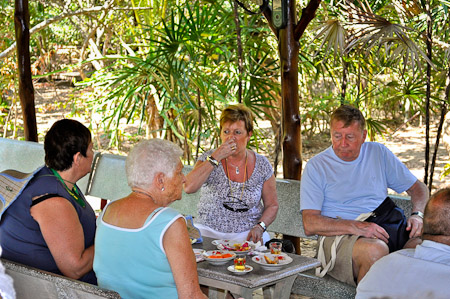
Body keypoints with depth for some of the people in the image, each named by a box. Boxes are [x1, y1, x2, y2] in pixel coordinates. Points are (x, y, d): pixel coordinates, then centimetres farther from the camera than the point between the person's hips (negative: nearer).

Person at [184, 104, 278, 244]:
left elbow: (272, 205, 10)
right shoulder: (209, 158, -3)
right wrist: (215, 158, -21)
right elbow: (188, 187, -21)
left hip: (247, 233, 2)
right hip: (208, 231, -1)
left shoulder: (262, 165, 1)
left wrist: (259, 227, -10)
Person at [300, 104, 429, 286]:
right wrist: (357, 227, -18)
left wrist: (417, 215, 0)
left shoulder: (379, 153, 16)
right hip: (339, 236, -3)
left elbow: (418, 188, 23)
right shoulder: (316, 167, 5)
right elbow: (310, 225, -5)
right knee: (375, 250, -37)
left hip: (384, 229, 4)